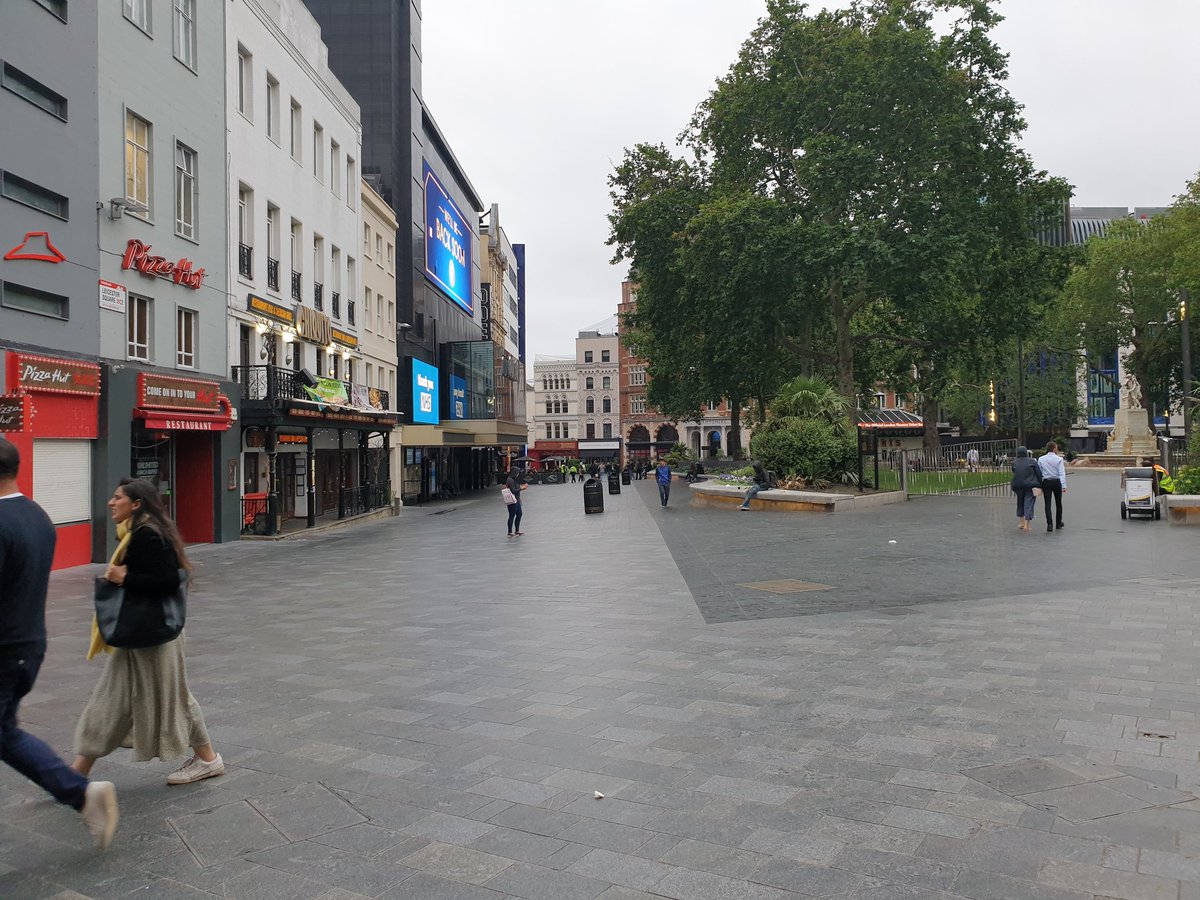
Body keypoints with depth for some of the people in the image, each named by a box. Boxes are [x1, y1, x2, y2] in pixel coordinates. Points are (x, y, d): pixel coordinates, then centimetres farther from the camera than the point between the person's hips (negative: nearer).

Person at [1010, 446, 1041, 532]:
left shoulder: (1014, 462, 3)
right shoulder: (1032, 461, -3)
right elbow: (1038, 474, -3)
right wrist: (1040, 485, 2)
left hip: (1018, 486, 3)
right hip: (1030, 486, -2)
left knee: (1020, 503, 19)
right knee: (1029, 504, 0)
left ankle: (1021, 522, 24)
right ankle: (1026, 525, -8)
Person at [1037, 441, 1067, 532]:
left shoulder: (1041, 459, 0)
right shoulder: (1059, 459, -7)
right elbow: (1062, 473, -12)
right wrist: (1064, 485, -15)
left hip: (1046, 482, 1)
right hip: (1057, 482, -1)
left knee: (1047, 503, -1)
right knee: (1058, 503, 15)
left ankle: (1049, 524, -13)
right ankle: (1058, 523, 25)